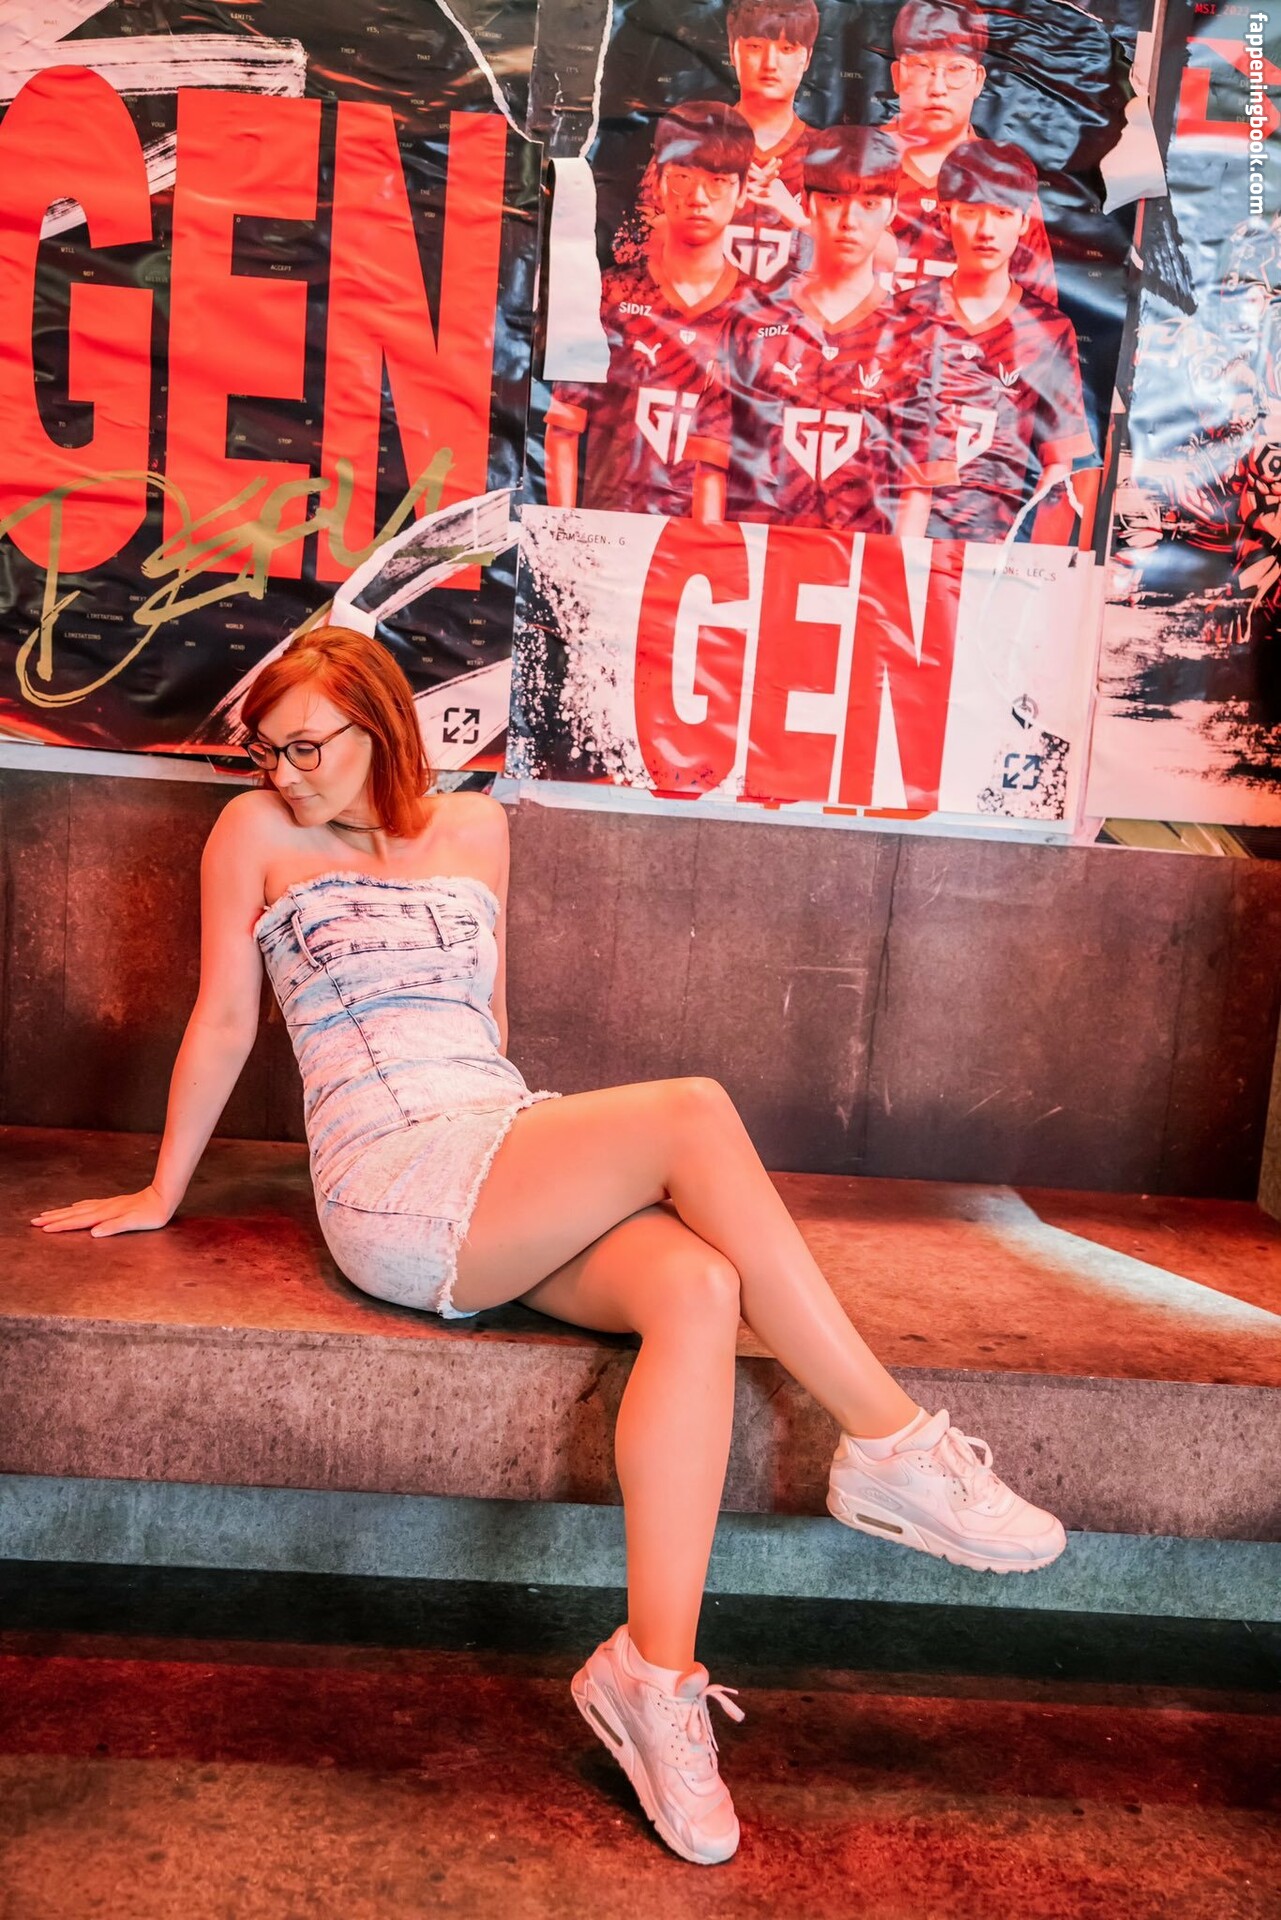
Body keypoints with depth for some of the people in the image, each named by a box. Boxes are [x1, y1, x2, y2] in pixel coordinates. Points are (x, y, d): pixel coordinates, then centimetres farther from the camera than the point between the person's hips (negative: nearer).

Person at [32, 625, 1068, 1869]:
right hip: (391, 1190, -5)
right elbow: (224, 1024, 11)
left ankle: (653, 1672, -22)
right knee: (694, 1114, -26)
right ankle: (894, 1448, -18)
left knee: (698, 1287, -27)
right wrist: (163, 1193, 16)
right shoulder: (256, 834, 6)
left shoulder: (472, 830, 18)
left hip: (508, 1154, 5)